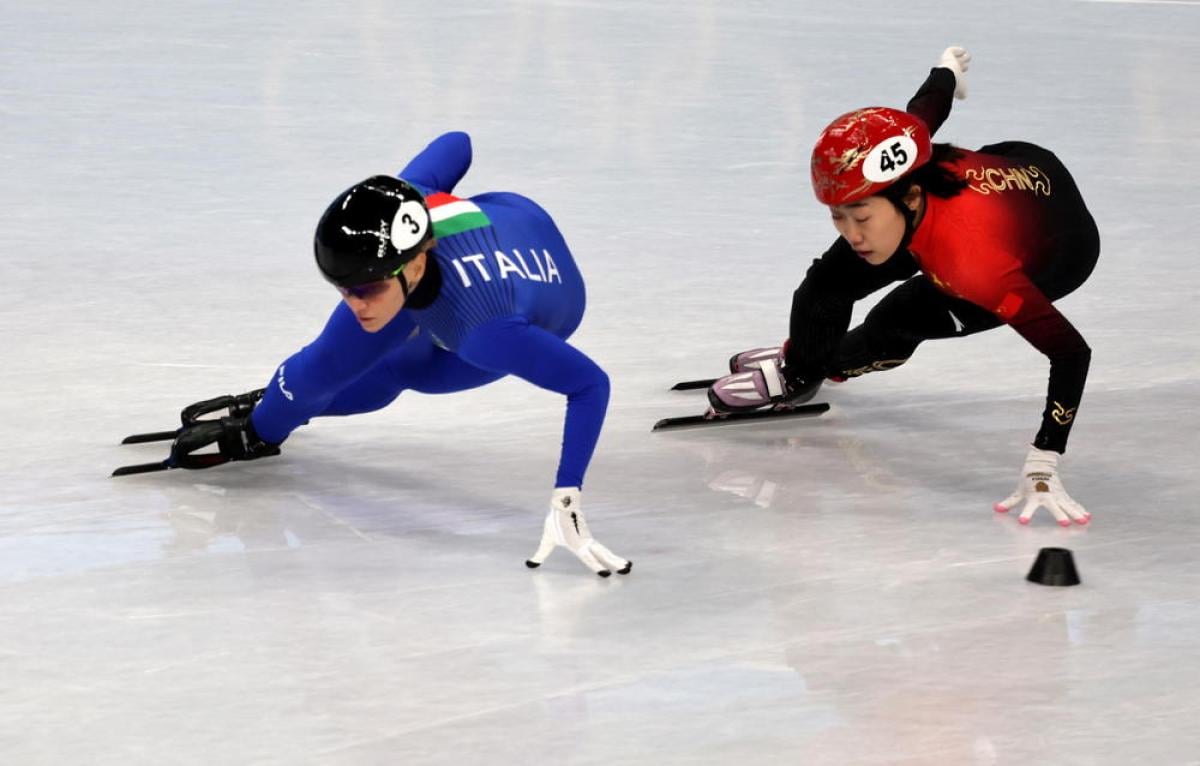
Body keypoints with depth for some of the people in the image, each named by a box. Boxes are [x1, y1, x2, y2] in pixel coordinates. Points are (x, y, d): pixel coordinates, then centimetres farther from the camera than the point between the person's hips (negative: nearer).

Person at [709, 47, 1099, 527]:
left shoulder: (974, 258, -48)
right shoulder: (897, 173, -31)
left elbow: (1071, 351, -49)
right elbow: (926, 108, -8)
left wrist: (1042, 465, -54)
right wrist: (946, 72, 17)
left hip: (1058, 257, -5)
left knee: (898, 323, -11)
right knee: (830, 282, 4)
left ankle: (818, 370, 21)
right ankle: (797, 368, 36)